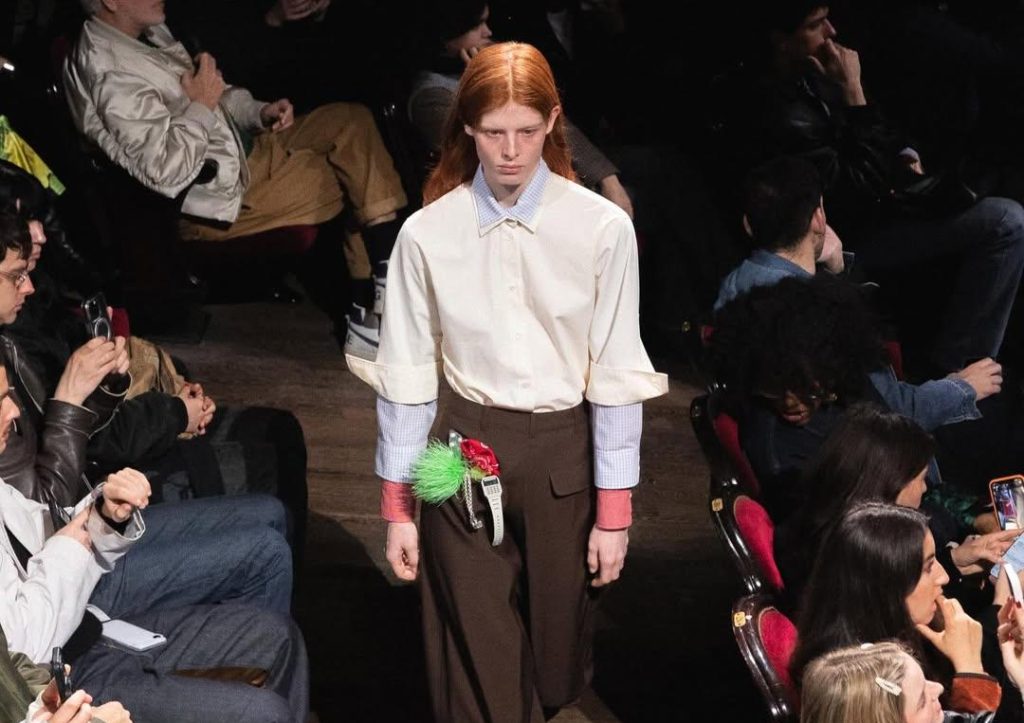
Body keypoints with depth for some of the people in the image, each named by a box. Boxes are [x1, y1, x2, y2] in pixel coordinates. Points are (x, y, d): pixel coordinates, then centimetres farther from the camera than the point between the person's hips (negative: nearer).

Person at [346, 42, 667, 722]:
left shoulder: (603, 227, -10)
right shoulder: (427, 233, -6)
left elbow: (616, 375, -5)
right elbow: (406, 376, 1)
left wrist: (615, 508, -3)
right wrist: (398, 506, 4)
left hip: (562, 454, 0)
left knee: (555, 661, 15)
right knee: (478, 666, 3)